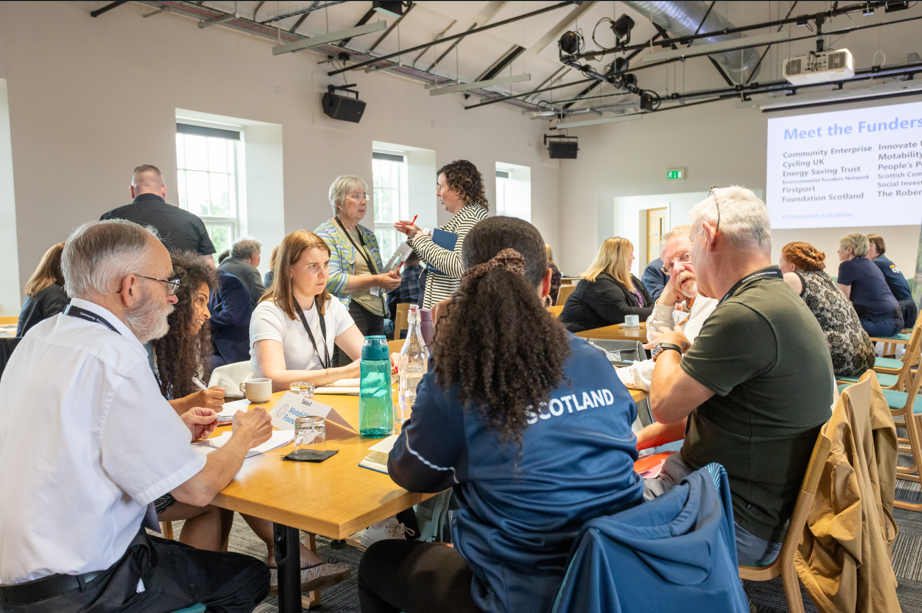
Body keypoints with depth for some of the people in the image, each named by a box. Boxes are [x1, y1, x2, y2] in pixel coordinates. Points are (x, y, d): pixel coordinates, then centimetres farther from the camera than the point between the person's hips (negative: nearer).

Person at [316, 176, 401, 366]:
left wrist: (390, 279, 3)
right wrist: (375, 280, -17)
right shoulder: (325, 234, -4)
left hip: (376, 313, 7)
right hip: (347, 312, -7)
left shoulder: (368, 235, 20)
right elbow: (331, 281, -17)